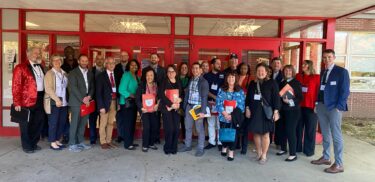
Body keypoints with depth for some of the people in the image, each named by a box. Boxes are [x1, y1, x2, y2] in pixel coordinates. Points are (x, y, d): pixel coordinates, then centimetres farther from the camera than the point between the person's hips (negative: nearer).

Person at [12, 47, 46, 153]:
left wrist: (44, 98, 5)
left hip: (40, 99, 6)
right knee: (26, 124, 7)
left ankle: (33, 143, 29)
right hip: (27, 100, -6)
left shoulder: (41, 68, 14)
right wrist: (17, 103, -13)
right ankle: (27, 146, 21)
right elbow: (16, 86, -9)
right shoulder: (21, 67, -6)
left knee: (39, 122, 12)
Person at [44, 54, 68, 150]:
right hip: (53, 102, -5)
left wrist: (66, 99, 4)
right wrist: (56, 99, -19)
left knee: (62, 122, 8)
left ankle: (57, 140, 22)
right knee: (53, 123, 0)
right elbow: (48, 88, -12)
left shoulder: (64, 73, 14)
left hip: (64, 102, 6)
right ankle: (52, 143, 11)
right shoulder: (49, 73, -3)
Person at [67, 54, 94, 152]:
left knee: (83, 124, 9)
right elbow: (73, 87, -12)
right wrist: (82, 99, -15)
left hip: (87, 102, 5)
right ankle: (72, 145, 5)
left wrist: (89, 96, -5)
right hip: (77, 102, -5)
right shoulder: (73, 73, -3)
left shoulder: (90, 73, 15)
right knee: (75, 124, -2)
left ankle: (81, 142, 19)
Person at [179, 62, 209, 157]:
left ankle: (200, 148, 13)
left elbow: (204, 97, -12)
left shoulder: (204, 82, -7)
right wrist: (184, 106, 8)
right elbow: (187, 94, 13)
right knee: (188, 127, 14)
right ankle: (187, 145, 29)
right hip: (189, 106, 6)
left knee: (200, 129, 2)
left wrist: (202, 111, -18)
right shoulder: (190, 80, 11)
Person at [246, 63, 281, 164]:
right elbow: (248, 97, 13)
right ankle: (258, 153, 23)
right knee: (256, 133, 7)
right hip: (254, 112, 4)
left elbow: (276, 98, -5)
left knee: (265, 133, 2)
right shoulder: (252, 83, 11)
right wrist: (247, 108, 4)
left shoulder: (272, 83, -2)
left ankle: (264, 155, 13)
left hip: (266, 112, -4)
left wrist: (276, 111, -11)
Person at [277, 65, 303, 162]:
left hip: (293, 110, -5)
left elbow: (300, 98, -9)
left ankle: (293, 154, 0)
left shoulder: (297, 83, -3)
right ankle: (283, 149, 26)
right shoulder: (282, 83, 12)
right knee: (282, 130, 9)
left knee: (290, 131, -7)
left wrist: (290, 101, -21)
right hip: (282, 110, 5)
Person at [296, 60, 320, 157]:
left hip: (311, 107, -3)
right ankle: (297, 148, 22)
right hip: (299, 106, 3)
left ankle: (309, 150, 18)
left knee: (310, 129, 7)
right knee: (298, 128, 9)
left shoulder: (316, 77, -2)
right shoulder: (298, 76, 9)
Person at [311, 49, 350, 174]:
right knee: (325, 134, 14)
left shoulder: (341, 71, -5)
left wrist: (339, 107, -16)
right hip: (322, 106, 7)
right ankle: (325, 157, 27)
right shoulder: (323, 72, 15)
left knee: (336, 136, -3)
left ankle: (339, 164, 5)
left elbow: (345, 91, -10)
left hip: (334, 108, -6)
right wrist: (318, 103, 7)